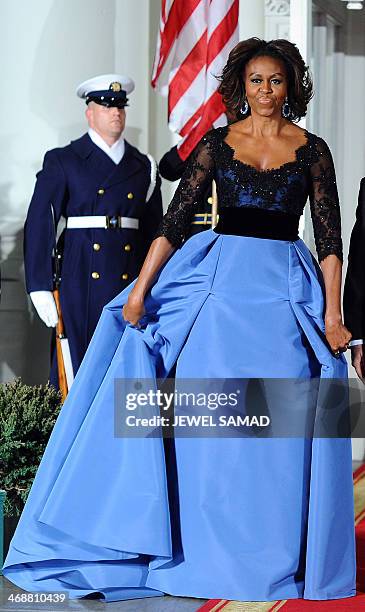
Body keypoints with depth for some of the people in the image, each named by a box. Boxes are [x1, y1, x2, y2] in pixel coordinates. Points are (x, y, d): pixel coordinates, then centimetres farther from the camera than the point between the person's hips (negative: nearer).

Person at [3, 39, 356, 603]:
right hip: (220, 284, 1)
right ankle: (210, 550, 12)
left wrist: (332, 314, -6)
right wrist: (139, 290, -5)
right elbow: (176, 219, 3)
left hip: (286, 290, 0)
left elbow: (329, 236, 2)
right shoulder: (217, 143, 6)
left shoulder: (311, 150, 5)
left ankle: (274, 556, 12)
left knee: (278, 428, 0)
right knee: (212, 423, 0)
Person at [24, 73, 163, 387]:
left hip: (131, 285, 3)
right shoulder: (62, 161, 4)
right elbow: (39, 225, -3)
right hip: (81, 285, -3)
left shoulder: (143, 167, 14)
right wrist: (40, 288, -10)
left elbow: (154, 230, 14)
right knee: (76, 372, -3)